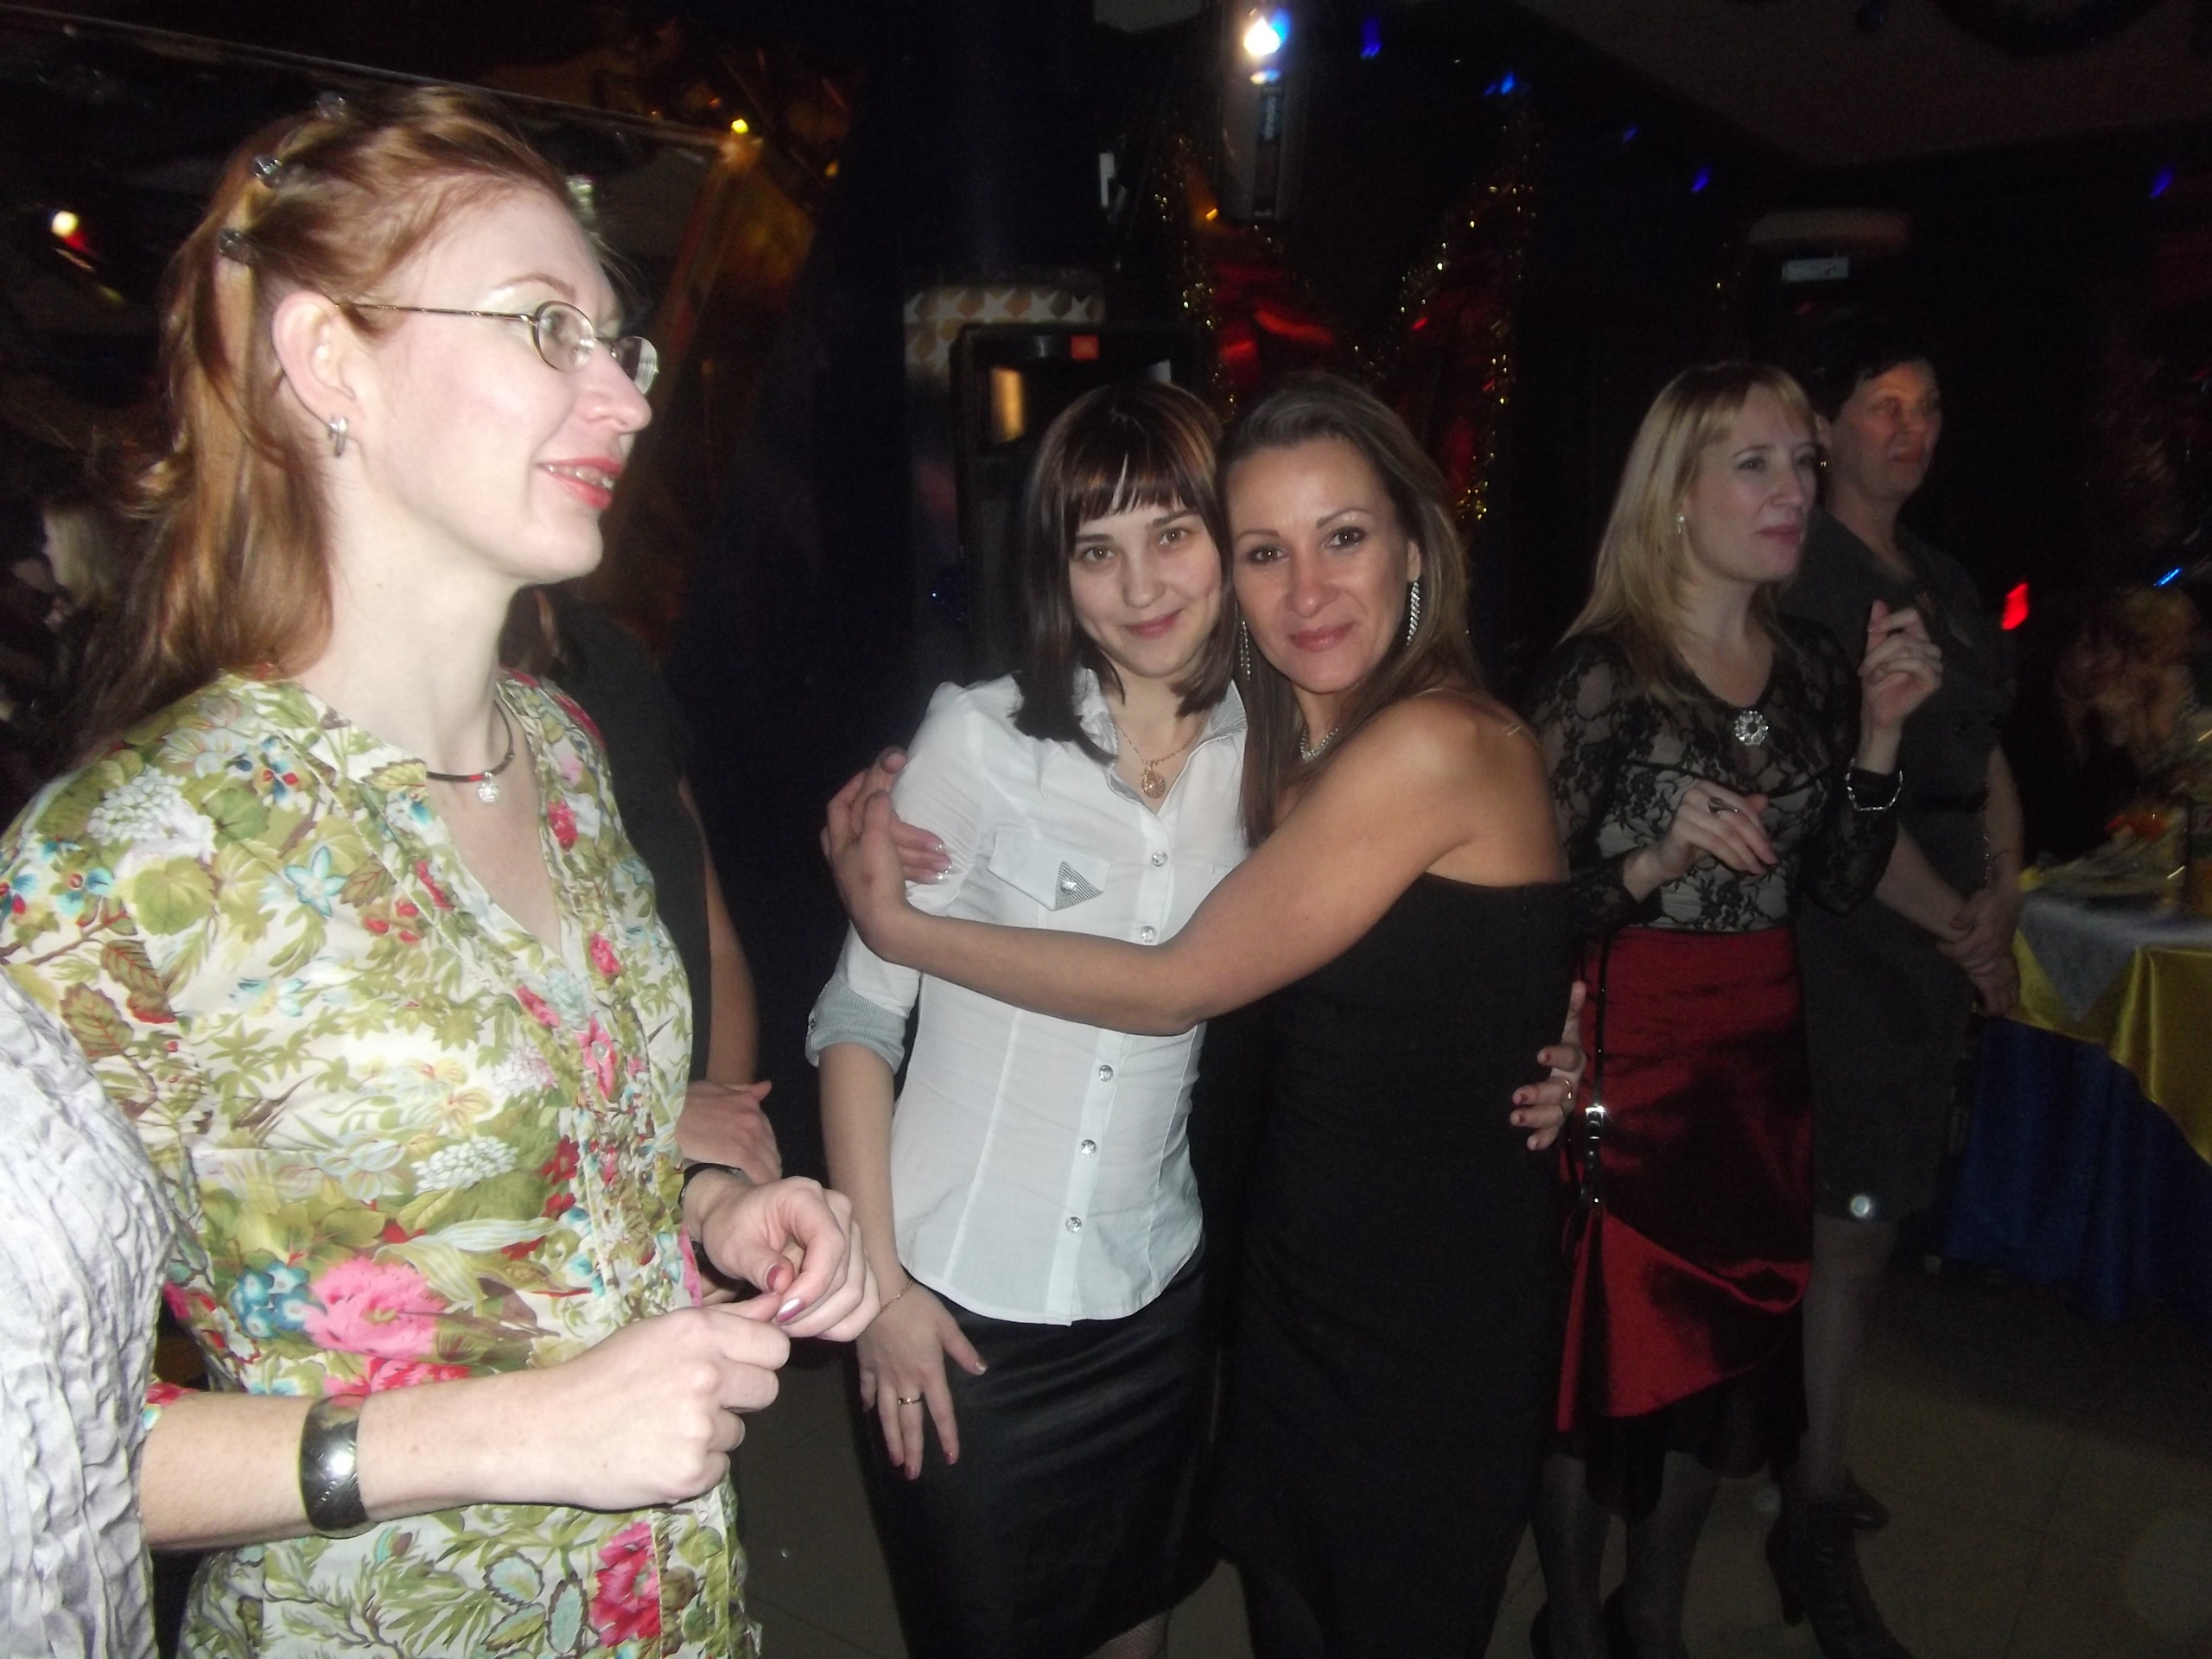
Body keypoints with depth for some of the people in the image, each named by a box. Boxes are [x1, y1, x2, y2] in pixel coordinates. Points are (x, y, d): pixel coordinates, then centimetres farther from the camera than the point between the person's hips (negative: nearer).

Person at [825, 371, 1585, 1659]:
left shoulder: (1440, 743, -22)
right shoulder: (1284, 747, 3)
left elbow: (1173, 987, -19)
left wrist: (901, 923, -13)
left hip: (1434, 1321, -7)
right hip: (1299, 1275, 7)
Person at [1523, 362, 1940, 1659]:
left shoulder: (1812, 666, 5)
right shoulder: (1600, 669, -14)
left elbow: (1841, 885, 6)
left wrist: (1880, 732, -5)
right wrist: (1660, 860, -30)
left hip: (1763, 1054, 6)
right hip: (1627, 1055, -6)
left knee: (1726, 1349, 17)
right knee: (1610, 1350, 5)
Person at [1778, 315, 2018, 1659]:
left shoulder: (1944, 579, 16)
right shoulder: (1805, 577, -9)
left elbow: (1990, 759, 16)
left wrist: (2002, 899, 3)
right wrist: (1958, 927, -13)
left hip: (1947, 940, 7)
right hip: (1853, 934, -7)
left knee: (1867, 1214, 13)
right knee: (1853, 1221, -3)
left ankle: (1810, 1449, 30)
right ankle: (1819, 1521, 10)